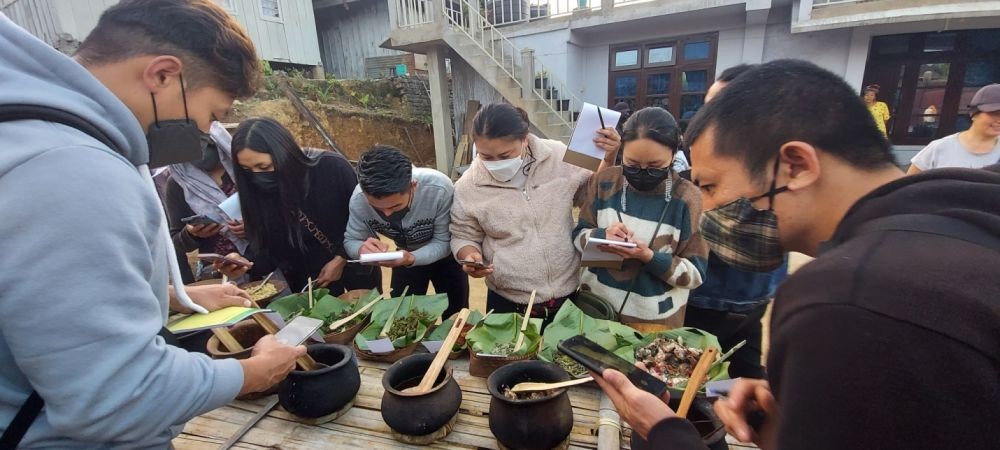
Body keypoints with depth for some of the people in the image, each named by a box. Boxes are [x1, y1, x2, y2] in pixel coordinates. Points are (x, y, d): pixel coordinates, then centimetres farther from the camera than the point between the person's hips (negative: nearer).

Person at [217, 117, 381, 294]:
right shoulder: (258, 189, -15)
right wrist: (247, 265, -28)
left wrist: (341, 259, -14)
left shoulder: (333, 168, -25)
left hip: (356, 265, -1)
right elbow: (270, 249, -9)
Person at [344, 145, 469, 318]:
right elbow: (351, 241, -15)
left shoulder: (439, 189, -38)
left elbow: (444, 243, -26)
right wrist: (362, 249, -38)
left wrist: (411, 258, -44)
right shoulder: (359, 198, -29)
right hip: (405, 257, 2)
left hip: (444, 255, -1)